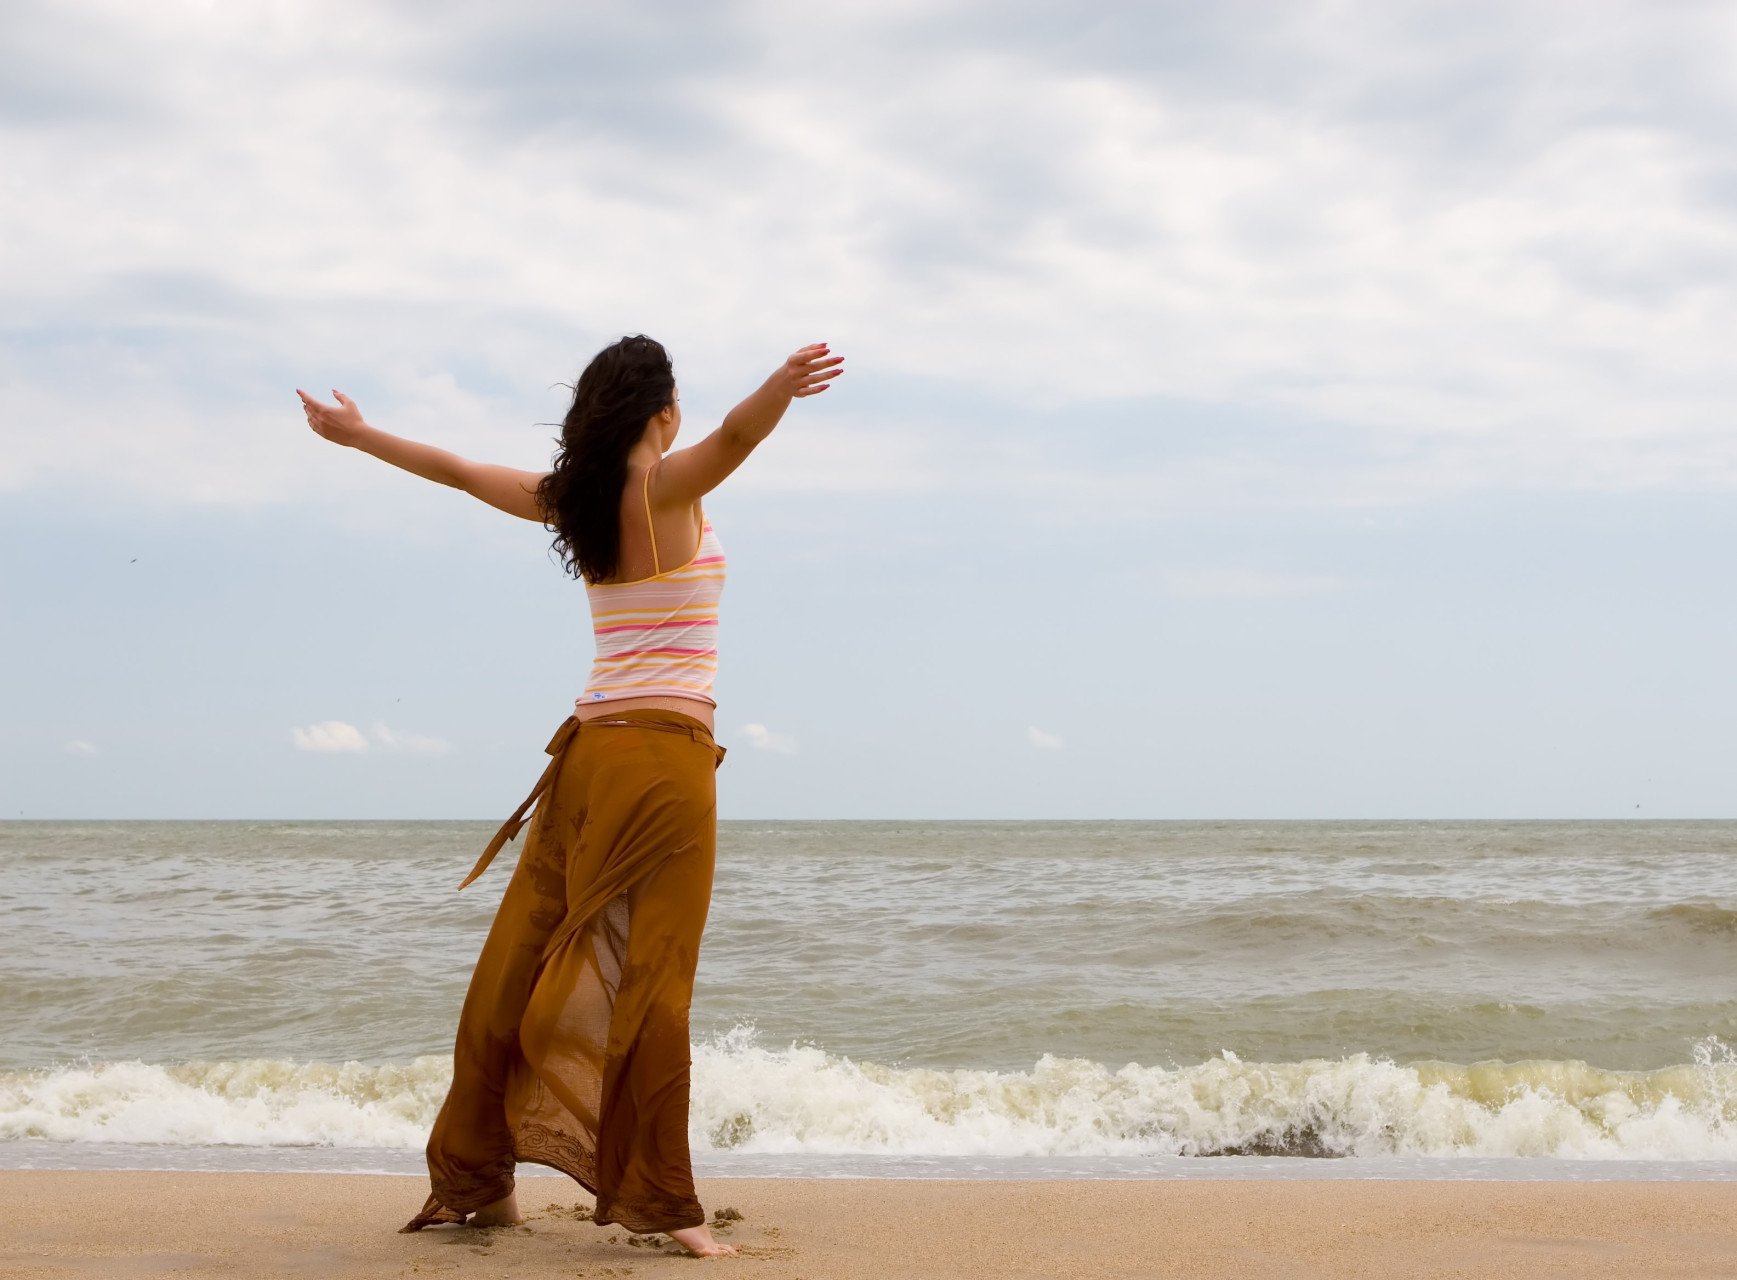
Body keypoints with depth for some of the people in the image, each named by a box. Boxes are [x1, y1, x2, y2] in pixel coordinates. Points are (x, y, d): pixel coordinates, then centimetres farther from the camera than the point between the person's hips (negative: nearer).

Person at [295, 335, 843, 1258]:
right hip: (667, 750, -7)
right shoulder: (666, 488, -7)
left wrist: (357, 434, 41)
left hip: (589, 749, 7)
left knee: (519, 967, 9)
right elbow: (734, 437, -29)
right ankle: (657, 1201, -10)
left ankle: (476, 1180, 18)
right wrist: (782, 385, -48)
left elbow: (455, 470, 25)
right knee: (651, 980, -9)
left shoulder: (568, 500, 11)